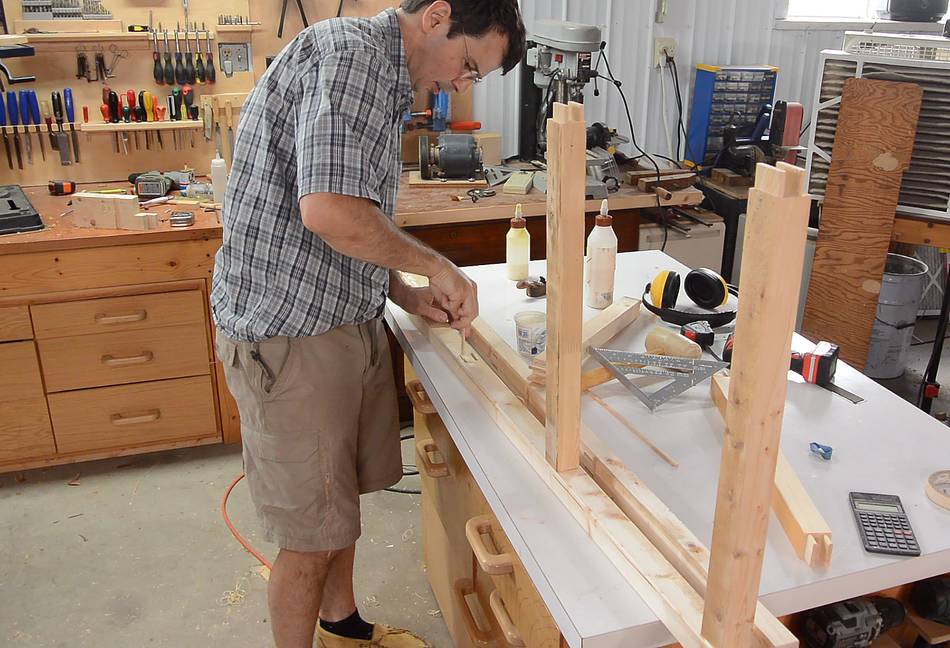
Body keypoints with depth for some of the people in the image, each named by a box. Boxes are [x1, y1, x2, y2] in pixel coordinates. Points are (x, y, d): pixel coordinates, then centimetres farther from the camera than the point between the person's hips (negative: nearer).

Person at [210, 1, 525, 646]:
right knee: (313, 536, 4)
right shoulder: (349, 53, -17)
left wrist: (404, 293, 8)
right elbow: (330, 211, -33)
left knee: (341, 497, 23)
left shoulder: (382, 79, 15)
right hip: (289, 336, -10)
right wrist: (436, 266, -18)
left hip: (349, 323, 10)